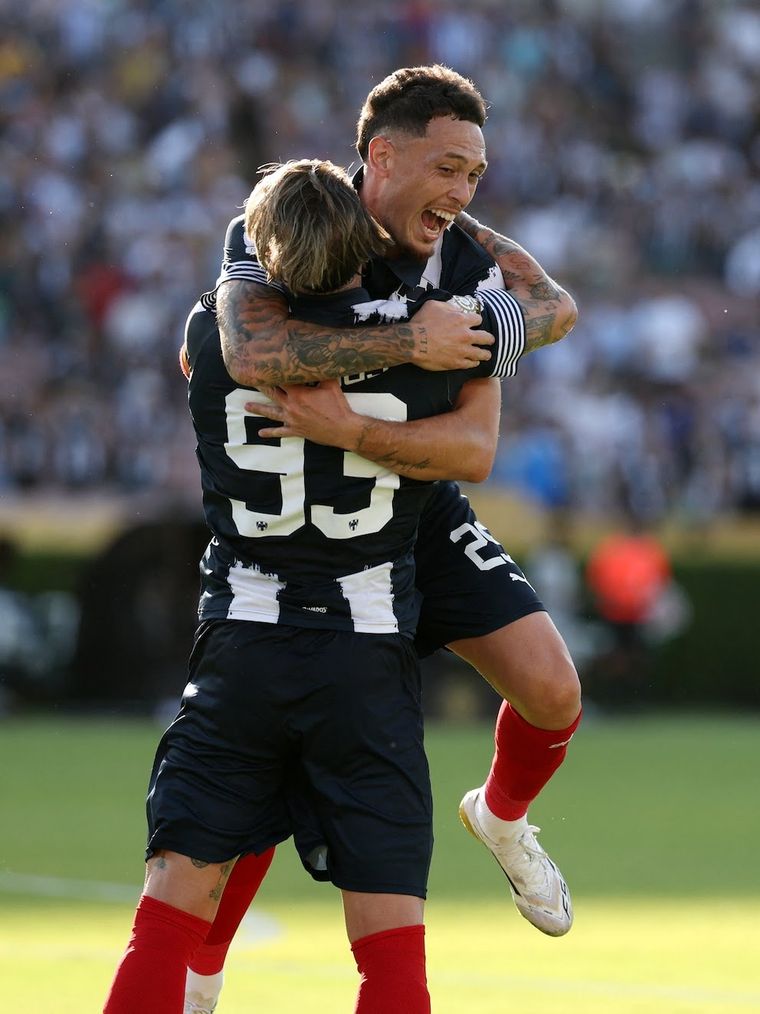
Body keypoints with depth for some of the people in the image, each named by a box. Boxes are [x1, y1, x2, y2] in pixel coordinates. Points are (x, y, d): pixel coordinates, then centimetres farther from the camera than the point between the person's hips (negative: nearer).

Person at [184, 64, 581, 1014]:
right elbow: (250, 355, -43)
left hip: (420, 510, 3)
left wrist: (345, 427, -36)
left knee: (552, 693, -10)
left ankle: (502, 815, 24)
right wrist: (407, 344, -43)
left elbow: (471, 442, -20)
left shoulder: (467, 259, -12)